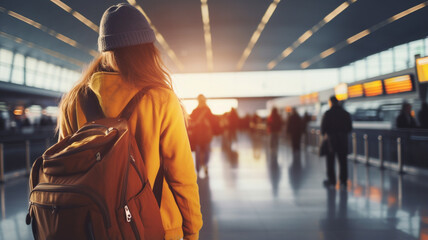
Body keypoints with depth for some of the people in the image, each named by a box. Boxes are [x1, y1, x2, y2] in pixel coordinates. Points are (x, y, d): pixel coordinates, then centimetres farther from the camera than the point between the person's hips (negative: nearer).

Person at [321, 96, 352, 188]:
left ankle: (331, 180, 9)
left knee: (330, 160, 7)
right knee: (343, 161, 7)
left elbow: (323, 127, -8)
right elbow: (350, 128, 8)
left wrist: (324, 134, 11)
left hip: (331, 139, -3)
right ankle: (343, 180, 6)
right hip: (343, 140, 3)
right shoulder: (345, 113, 4)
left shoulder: (328, 113, -8)